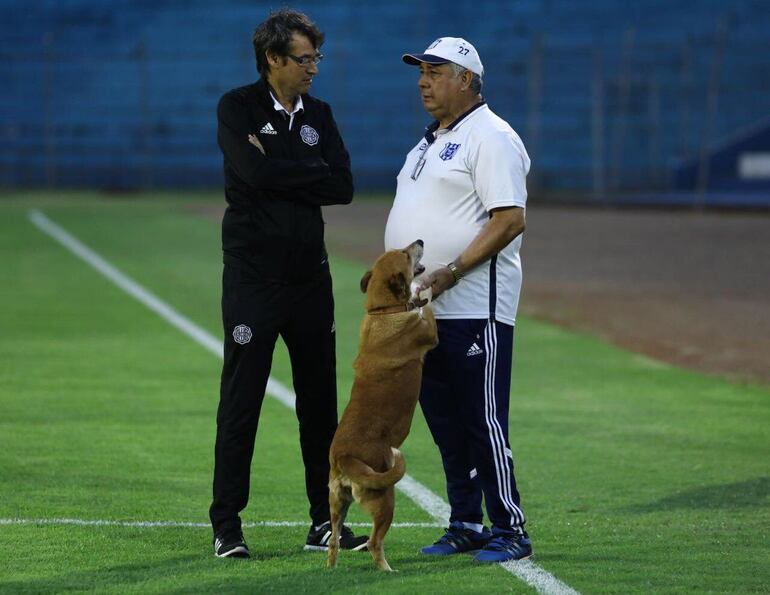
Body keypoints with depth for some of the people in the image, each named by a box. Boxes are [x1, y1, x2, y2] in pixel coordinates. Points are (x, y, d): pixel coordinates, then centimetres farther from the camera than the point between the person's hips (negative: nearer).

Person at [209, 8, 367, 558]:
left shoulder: (318, 115, 11)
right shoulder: (238, 109, -4)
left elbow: (343, 187, -2)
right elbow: (257, 173, -21)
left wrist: (281, 172, -10)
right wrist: (309, 174, -9)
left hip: (310, 276, 5)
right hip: (253, 279, -5)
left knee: (320, 400, 8)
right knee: (241, 400, -4)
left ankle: (326, 522, 15)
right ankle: (227, 527, 1)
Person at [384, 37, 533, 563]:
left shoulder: (490, 137, -10)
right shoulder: (432, 142, 20)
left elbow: (510, 220, -19)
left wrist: (450, 272, -23)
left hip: (474, 308, -9)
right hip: (424, 308, 9)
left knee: (483, 420, -8)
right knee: (444, 421, 11)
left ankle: (510, 530, -3)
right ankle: (466, 526, 19)